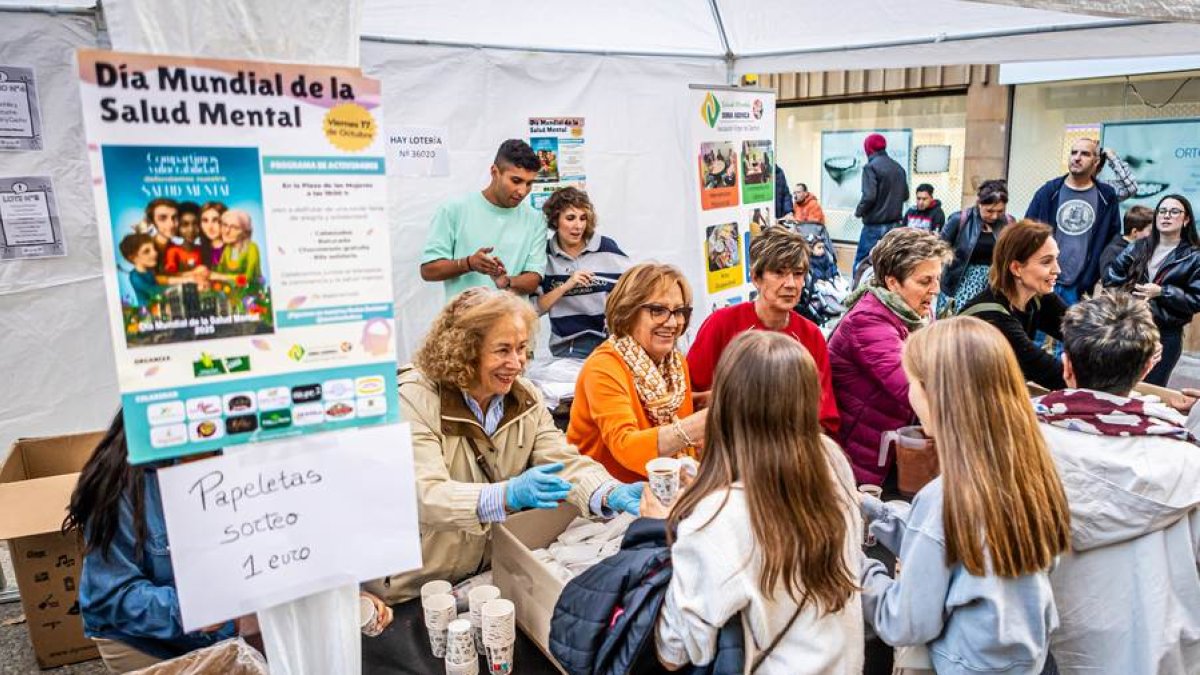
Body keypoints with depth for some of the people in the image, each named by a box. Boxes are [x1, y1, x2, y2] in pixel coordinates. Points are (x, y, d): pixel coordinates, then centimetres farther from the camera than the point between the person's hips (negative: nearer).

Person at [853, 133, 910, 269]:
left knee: (861, 263, -2)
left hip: (875, 225, -7)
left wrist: (859, 211, -2)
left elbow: (869, 196, -18)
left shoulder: (871, 167, -10)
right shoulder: (898, 168, 11)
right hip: (894, 225, 7)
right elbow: (905, 195, 16)